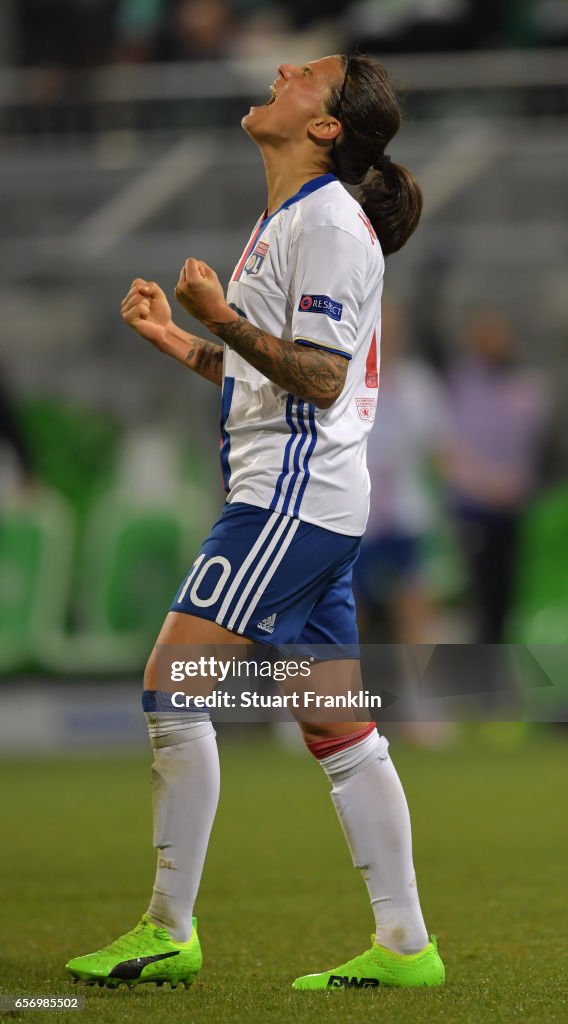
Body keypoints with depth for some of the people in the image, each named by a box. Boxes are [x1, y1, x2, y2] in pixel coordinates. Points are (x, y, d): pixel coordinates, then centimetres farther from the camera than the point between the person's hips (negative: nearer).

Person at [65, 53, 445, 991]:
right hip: (302, 500, 10)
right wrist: (177, 339, 18)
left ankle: (169, 932, -7)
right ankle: (404, 944, 7)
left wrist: (223, 319, -24)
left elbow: (321, 379, -18)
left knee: (172, 685, -11)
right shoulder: (287, 220, 19)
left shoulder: (329, 222, -12)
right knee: (340, 732, 7)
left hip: (295, 496, -10)